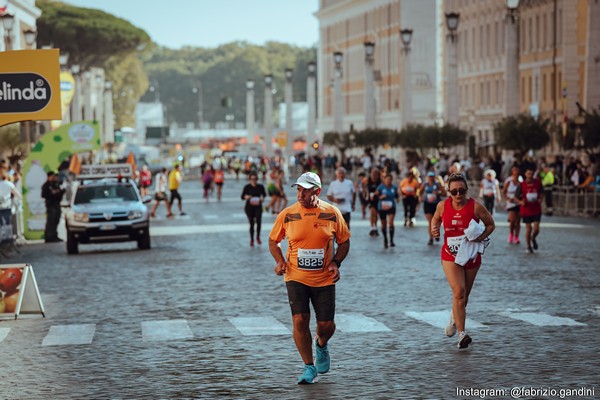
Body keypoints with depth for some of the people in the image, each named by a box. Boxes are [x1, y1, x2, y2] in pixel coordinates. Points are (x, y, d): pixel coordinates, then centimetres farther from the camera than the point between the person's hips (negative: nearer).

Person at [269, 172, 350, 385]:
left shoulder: (332, 213, -4)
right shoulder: (287, 214, -4)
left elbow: (344, 241, 8)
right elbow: (273, 241, 10)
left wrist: (336, 263, -6)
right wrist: (280, 261, -6)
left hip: (324, 279, 0)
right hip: (296, 278, 0)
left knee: (326, 325, 2)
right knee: (300, 321, -11)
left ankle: (321, 345, 39)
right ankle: (309, 367, 5)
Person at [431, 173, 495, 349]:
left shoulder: (476, 207, -11)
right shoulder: (443, 205, -5)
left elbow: (491, 224, 1)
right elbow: (436, 219, 16)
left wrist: (480, 238, -17)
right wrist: (434, 229, -6)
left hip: (471, 255, 1)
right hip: (450, 256, -1)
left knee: (464, 295, 14)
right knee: (458, 291, -19)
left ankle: (454, 318, 47)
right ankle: (462, 334, -17)